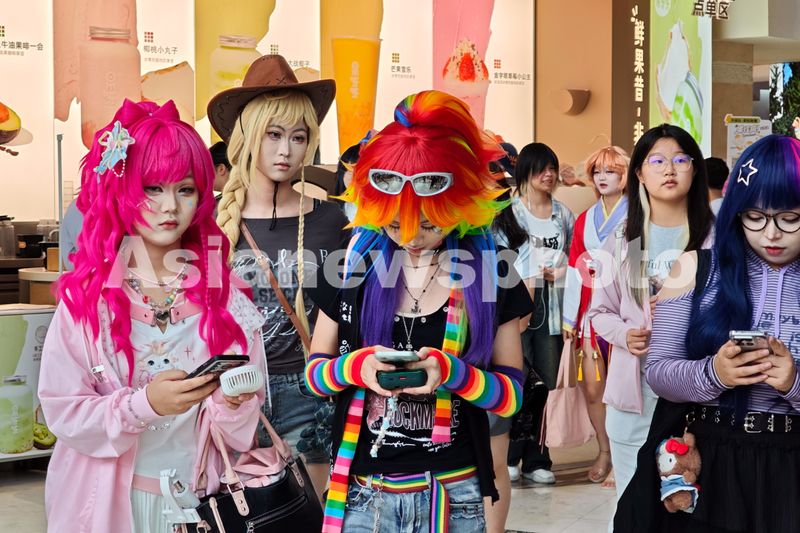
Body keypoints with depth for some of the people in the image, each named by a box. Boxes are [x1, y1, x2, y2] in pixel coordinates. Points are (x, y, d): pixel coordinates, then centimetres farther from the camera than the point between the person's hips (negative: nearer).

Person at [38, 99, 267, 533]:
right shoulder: (87, 294, -10)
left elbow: (245, 419, -2)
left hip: (200, 497, 2)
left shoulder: (222, 291, -5)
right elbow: (62, 412, -13)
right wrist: (144, 404, -26)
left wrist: (233, 403, -23)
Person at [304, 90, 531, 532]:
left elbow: (510, 396, -2)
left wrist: (453, 373, -21)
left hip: (453, 495, -1)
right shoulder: (353, 262, -1)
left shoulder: (490, 271, -4)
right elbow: (313, 373, 4)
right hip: (362, 494, 1)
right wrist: (354, 367, -17)